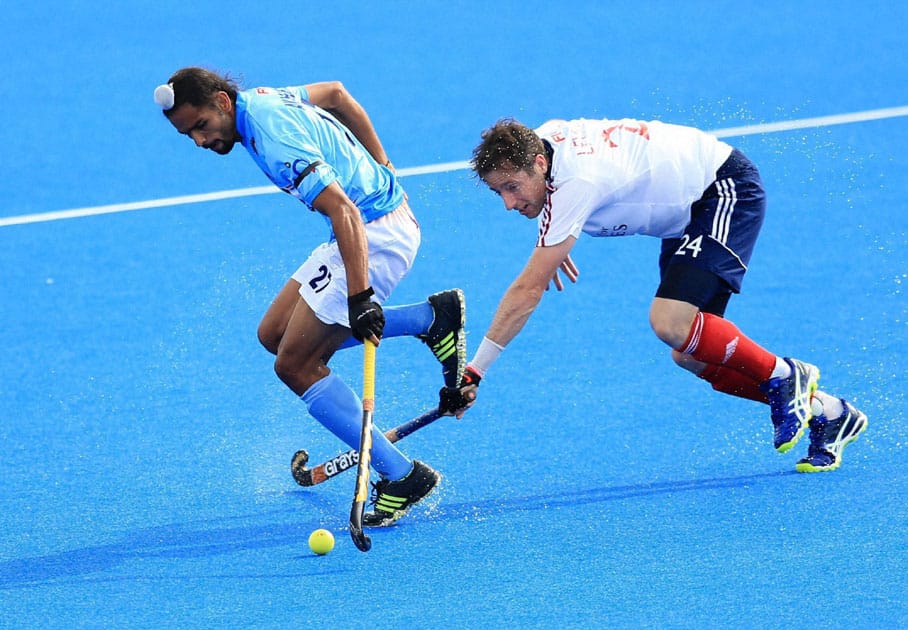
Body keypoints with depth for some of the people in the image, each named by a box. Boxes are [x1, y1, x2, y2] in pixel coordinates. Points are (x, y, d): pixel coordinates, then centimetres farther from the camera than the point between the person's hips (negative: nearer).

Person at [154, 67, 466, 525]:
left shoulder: (275, 143, -24)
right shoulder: (258, 99, 5)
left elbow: (344, 212, -32)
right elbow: (336, 93, 22)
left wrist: (361, 297, -37)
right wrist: (381, 169, 25)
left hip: (375, 235, -11)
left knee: (296, 365, -10)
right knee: (275, 334, 13)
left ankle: (401, 477, -9)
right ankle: (432, 318, 12)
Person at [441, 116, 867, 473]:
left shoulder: (575, 184, -33)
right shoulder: (538, 140, -8)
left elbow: (528, 290, -34)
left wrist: (474, 371, -32)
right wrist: (551, 245, 10)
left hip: (729, 189, -10)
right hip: (686, 209, 10)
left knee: (670, 323, -29)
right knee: (690, 355, 2)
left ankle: (785, 377, -6)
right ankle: (827, 413, 13)